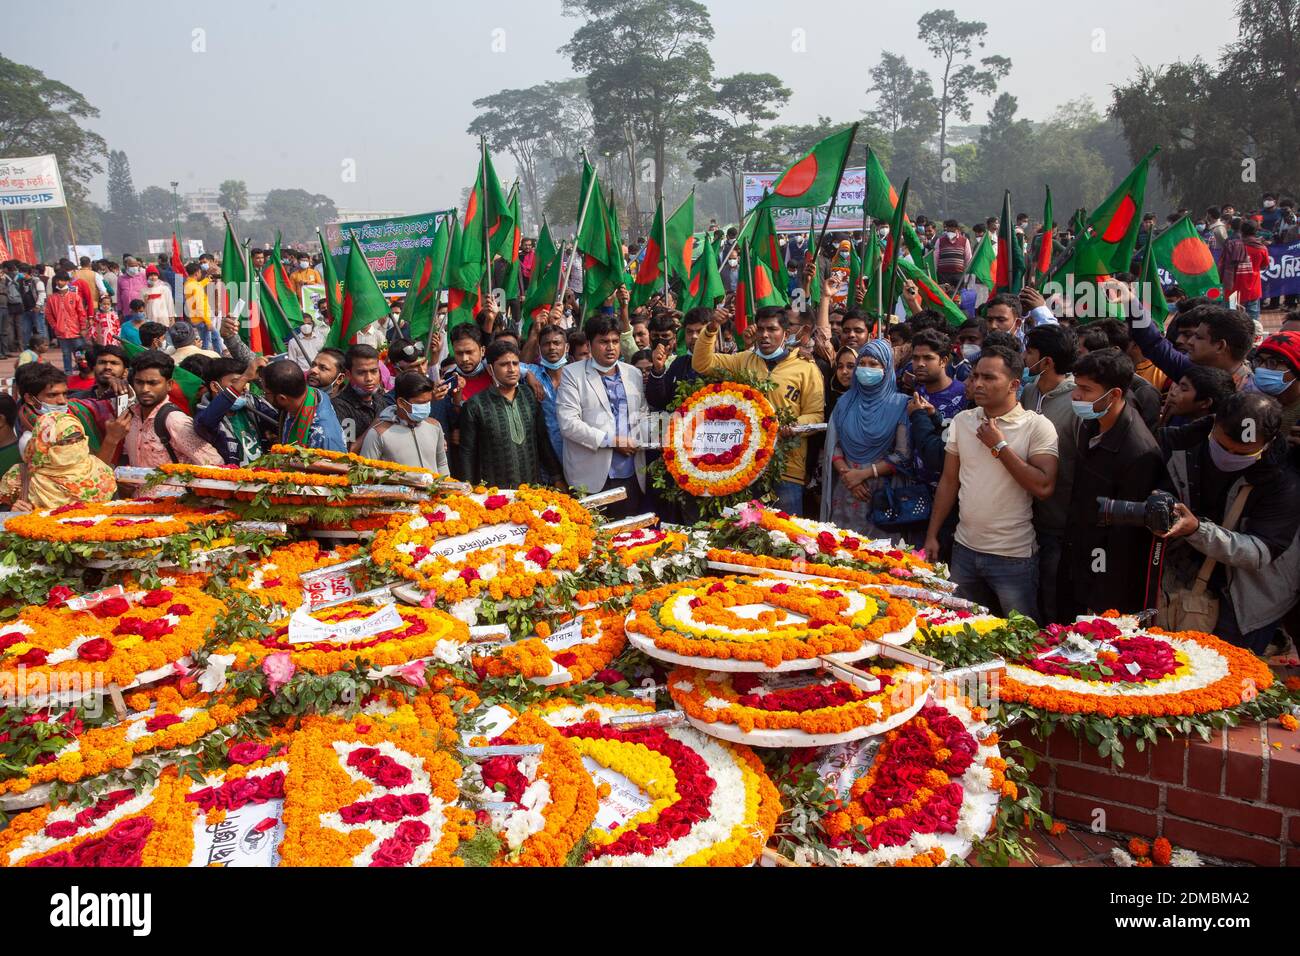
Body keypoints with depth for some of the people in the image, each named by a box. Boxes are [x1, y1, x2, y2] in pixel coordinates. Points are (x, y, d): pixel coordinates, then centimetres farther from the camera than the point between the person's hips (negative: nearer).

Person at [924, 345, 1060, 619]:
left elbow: (1043, 488, -20)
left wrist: (999, 446, -17)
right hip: (965, 548, 5)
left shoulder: (1037, 426, -9)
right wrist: (931, 536, 8)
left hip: (1014, 555, -4)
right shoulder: (962, 421, 5)